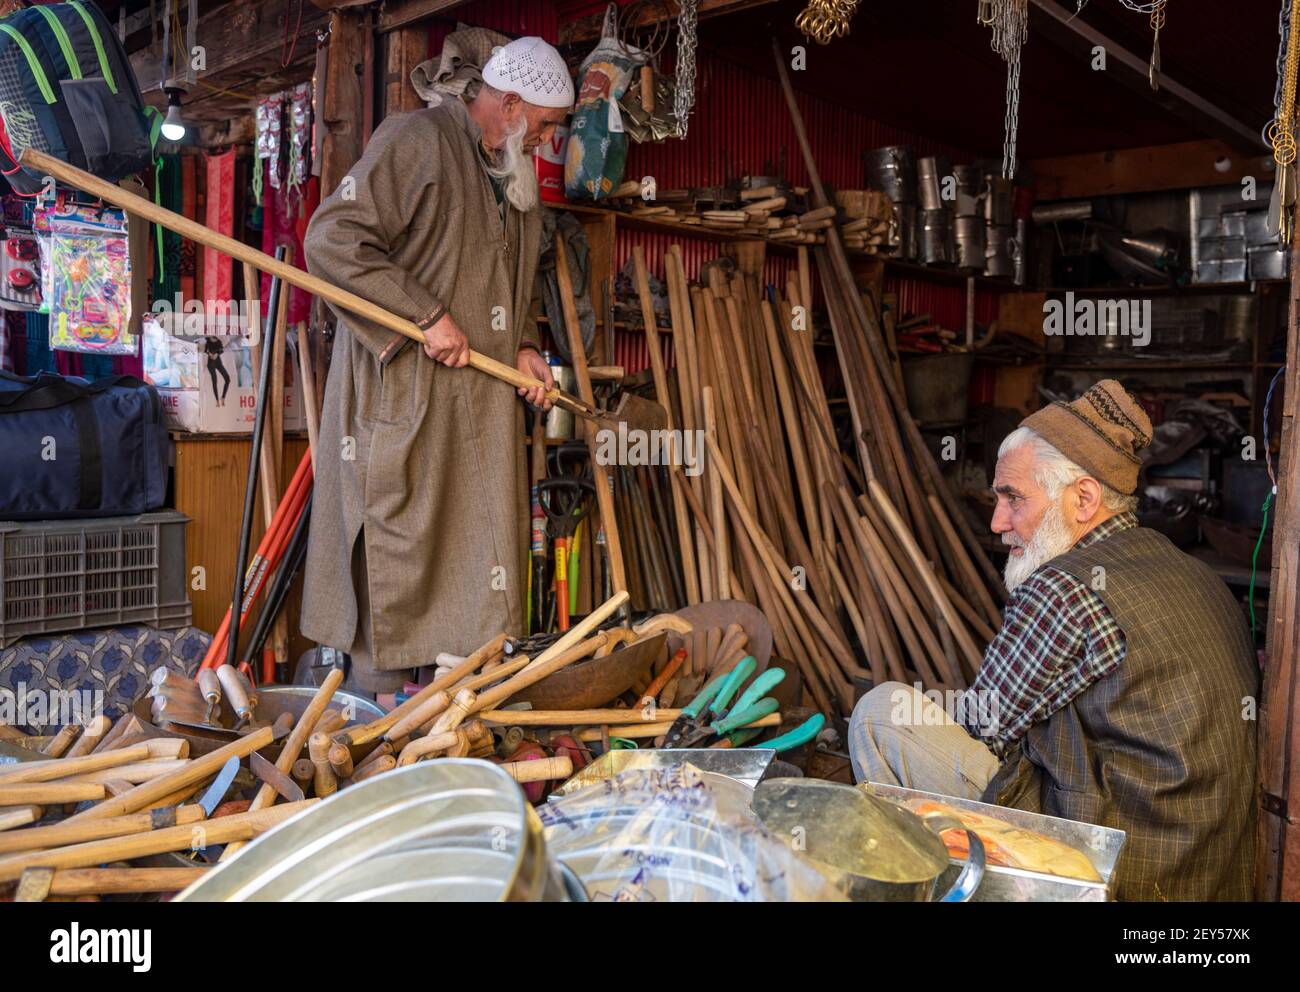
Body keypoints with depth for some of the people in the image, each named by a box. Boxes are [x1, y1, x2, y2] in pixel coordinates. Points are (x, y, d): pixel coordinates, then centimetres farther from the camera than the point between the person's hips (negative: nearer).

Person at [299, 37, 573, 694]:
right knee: (396, 530, -1)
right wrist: (427, 315, -21)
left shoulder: (512, 171, 18)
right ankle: (379, 678, 13)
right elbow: (332, 239, -18)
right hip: (402, 387, -8)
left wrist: (522, 345, 8)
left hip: (483, 396, 8)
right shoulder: (416, 141, -10)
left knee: (478, 529, 12)